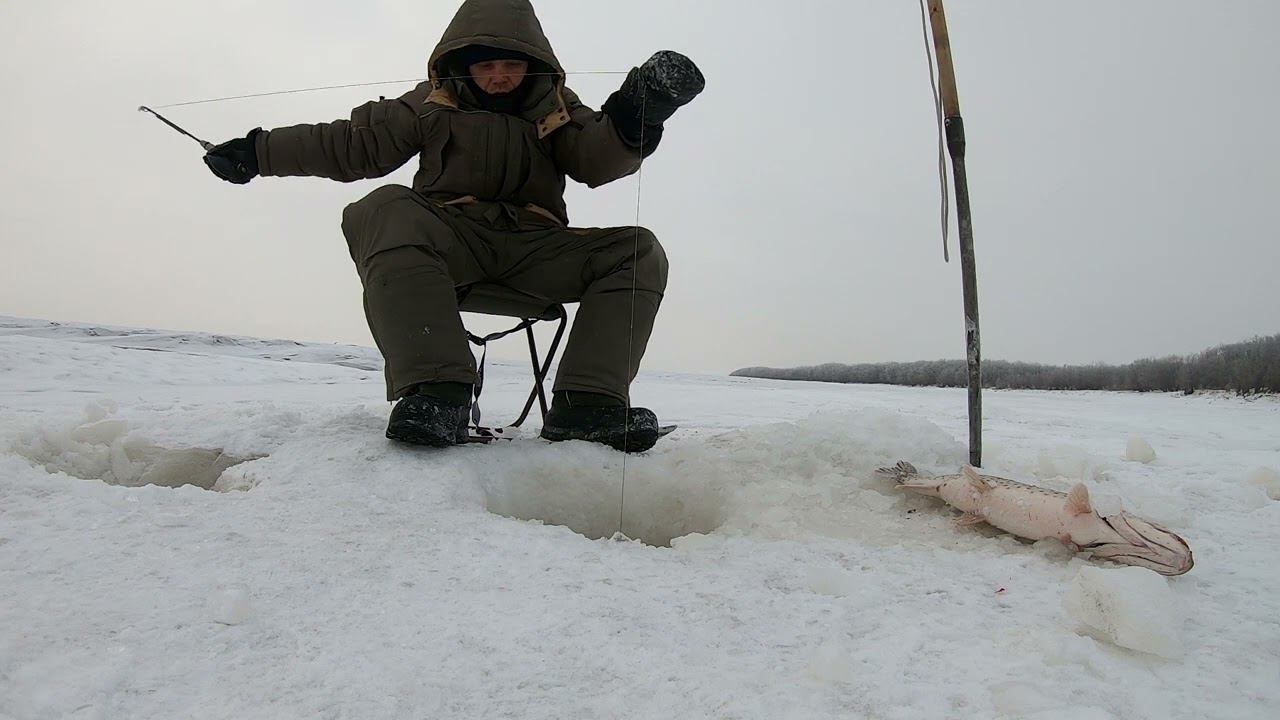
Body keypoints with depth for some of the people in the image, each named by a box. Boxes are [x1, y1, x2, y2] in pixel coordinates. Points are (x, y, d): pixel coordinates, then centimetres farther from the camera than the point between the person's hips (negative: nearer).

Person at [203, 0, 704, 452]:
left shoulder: (556, 107, 17)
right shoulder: (434, 105, 16)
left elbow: (599, 160, -2)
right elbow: (354, 144, 18)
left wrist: (633, 119, -24)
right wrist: (258, 152, 15)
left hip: (535, 247, 1)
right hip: (450, 239, -1)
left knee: (638, 251, -20)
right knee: (385, 210, -32)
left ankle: (586, 402, -35)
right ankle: (435, 387, -46)